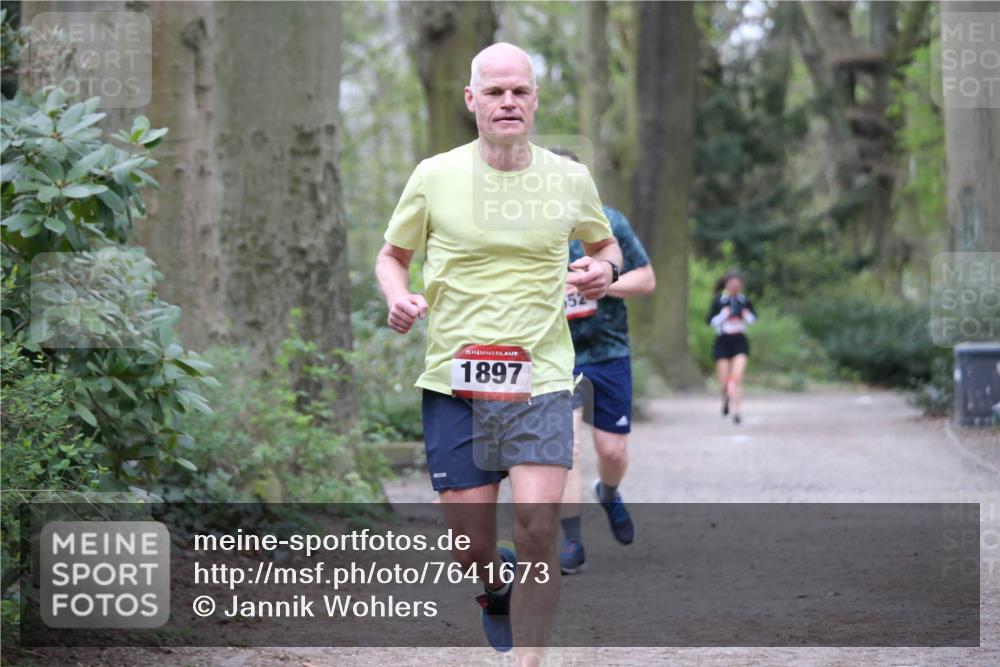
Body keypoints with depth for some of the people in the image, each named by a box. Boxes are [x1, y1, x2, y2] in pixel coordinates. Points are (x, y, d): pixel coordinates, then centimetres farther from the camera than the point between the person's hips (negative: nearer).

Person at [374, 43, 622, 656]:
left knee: (538, 528, -16)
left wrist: (605, 269, -1)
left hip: (542, 376, 0)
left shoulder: (570, 179, 3)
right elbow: (392, 255, 14)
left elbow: (605, 243, 22)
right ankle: (498, 592, 38)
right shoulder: (434, 176, 0)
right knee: (472, 550, 2)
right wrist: (398, 298, -7)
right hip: (453, 377, 0)